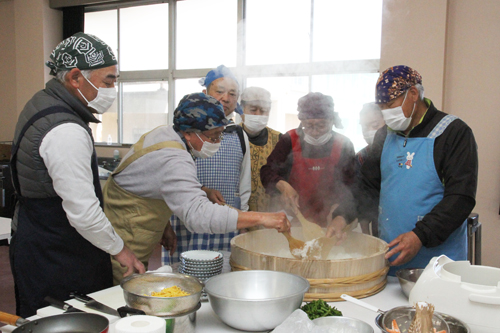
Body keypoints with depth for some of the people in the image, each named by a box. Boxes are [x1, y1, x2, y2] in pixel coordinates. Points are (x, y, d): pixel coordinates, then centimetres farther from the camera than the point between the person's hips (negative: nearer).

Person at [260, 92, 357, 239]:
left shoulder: (343, 145, -4)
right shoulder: (290, 140, -3)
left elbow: (349, 189, -10)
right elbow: (267, 171, -3)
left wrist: (340, 219, -27)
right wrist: (282, 185, -26)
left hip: (328, 223, 0)